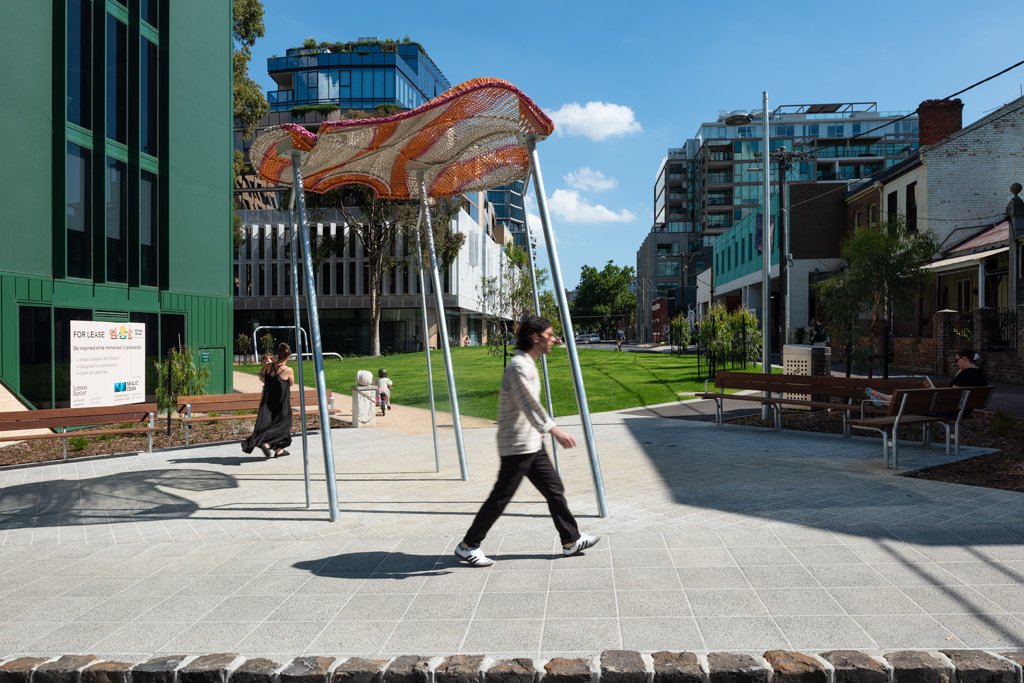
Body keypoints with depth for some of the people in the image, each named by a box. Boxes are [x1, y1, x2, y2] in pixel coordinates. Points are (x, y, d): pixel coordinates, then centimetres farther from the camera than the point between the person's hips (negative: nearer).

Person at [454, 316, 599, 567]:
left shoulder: (528, 364, 13)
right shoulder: (519, 365, -19)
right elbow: (529, 405, -30)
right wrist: (554, 431, -36)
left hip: (532, 444, 10)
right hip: (517, 445, -10)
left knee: (554, 489, 12)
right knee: (500, 497, -2)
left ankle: (571, 540, 21)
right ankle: (468, 546, 9)